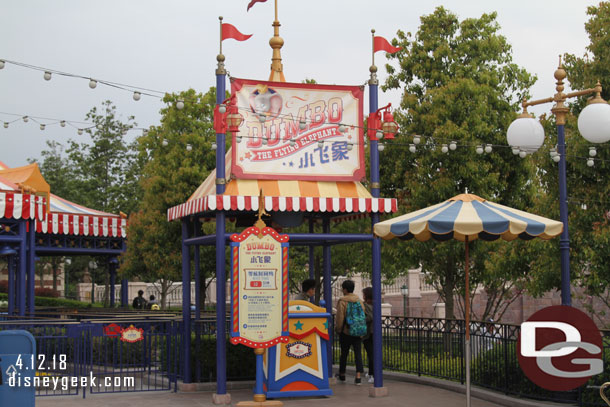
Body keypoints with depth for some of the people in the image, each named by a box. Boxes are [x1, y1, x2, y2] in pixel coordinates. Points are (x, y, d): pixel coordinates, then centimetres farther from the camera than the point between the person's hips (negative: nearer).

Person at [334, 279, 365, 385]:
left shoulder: (342, 301, -11)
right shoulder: (359, 300, 4)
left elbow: (340, 318, -12)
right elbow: (363, 315, 6)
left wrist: (337, 329, 2)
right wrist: (362, 331, 14)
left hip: (346, 332, -3)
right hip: (358, 332, 3)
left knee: (344, 353, 12)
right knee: (358, 353, 0)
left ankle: (342, 374, 27)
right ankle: (358, 376, -11)